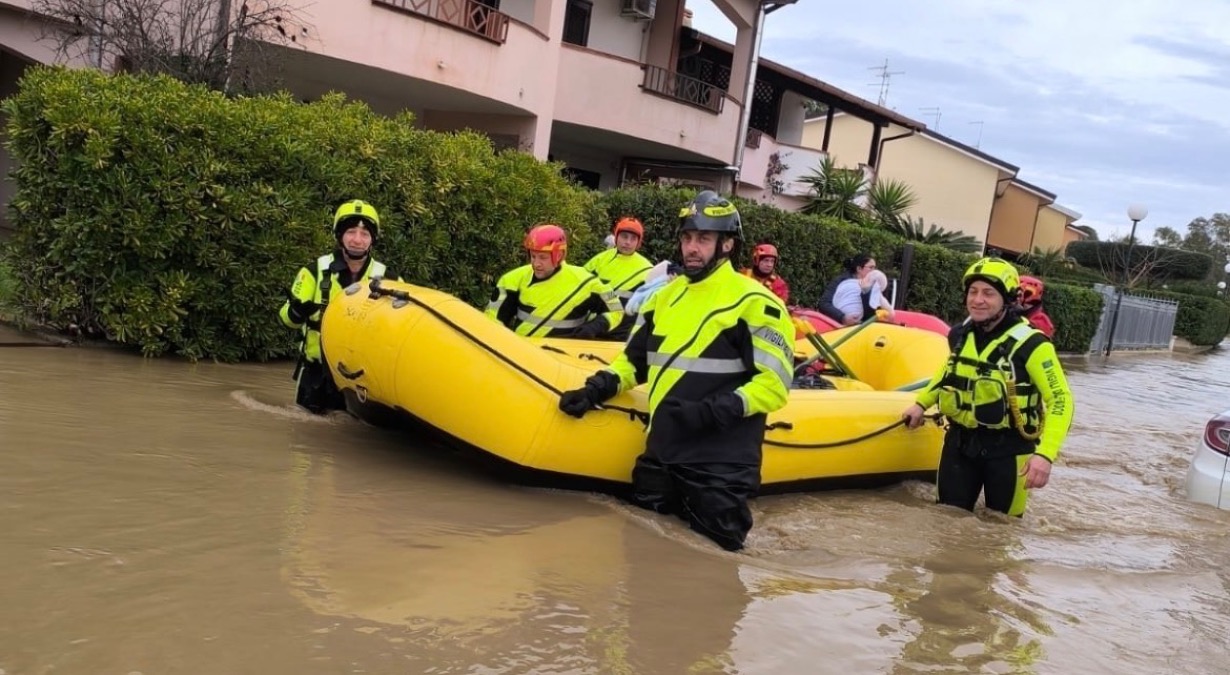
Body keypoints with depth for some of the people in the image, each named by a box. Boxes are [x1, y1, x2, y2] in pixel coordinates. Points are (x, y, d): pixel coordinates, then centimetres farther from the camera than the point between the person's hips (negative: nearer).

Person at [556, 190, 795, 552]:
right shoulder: (665, 297, 13)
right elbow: (634, 359, 20)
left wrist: (715, 411, -26)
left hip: (719, 461, -7)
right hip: (662, 452, 7)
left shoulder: (754, 303, -11)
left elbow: (773, 384, -15)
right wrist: (596, 389, 3)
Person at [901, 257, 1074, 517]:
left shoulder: (1030, 344, -18)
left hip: (1007, 449, -5)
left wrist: (1045, 453, -27)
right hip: (960, 442, 5)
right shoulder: (960, 336, 2)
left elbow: (1060, 400, -17)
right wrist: (921, 403, 19)